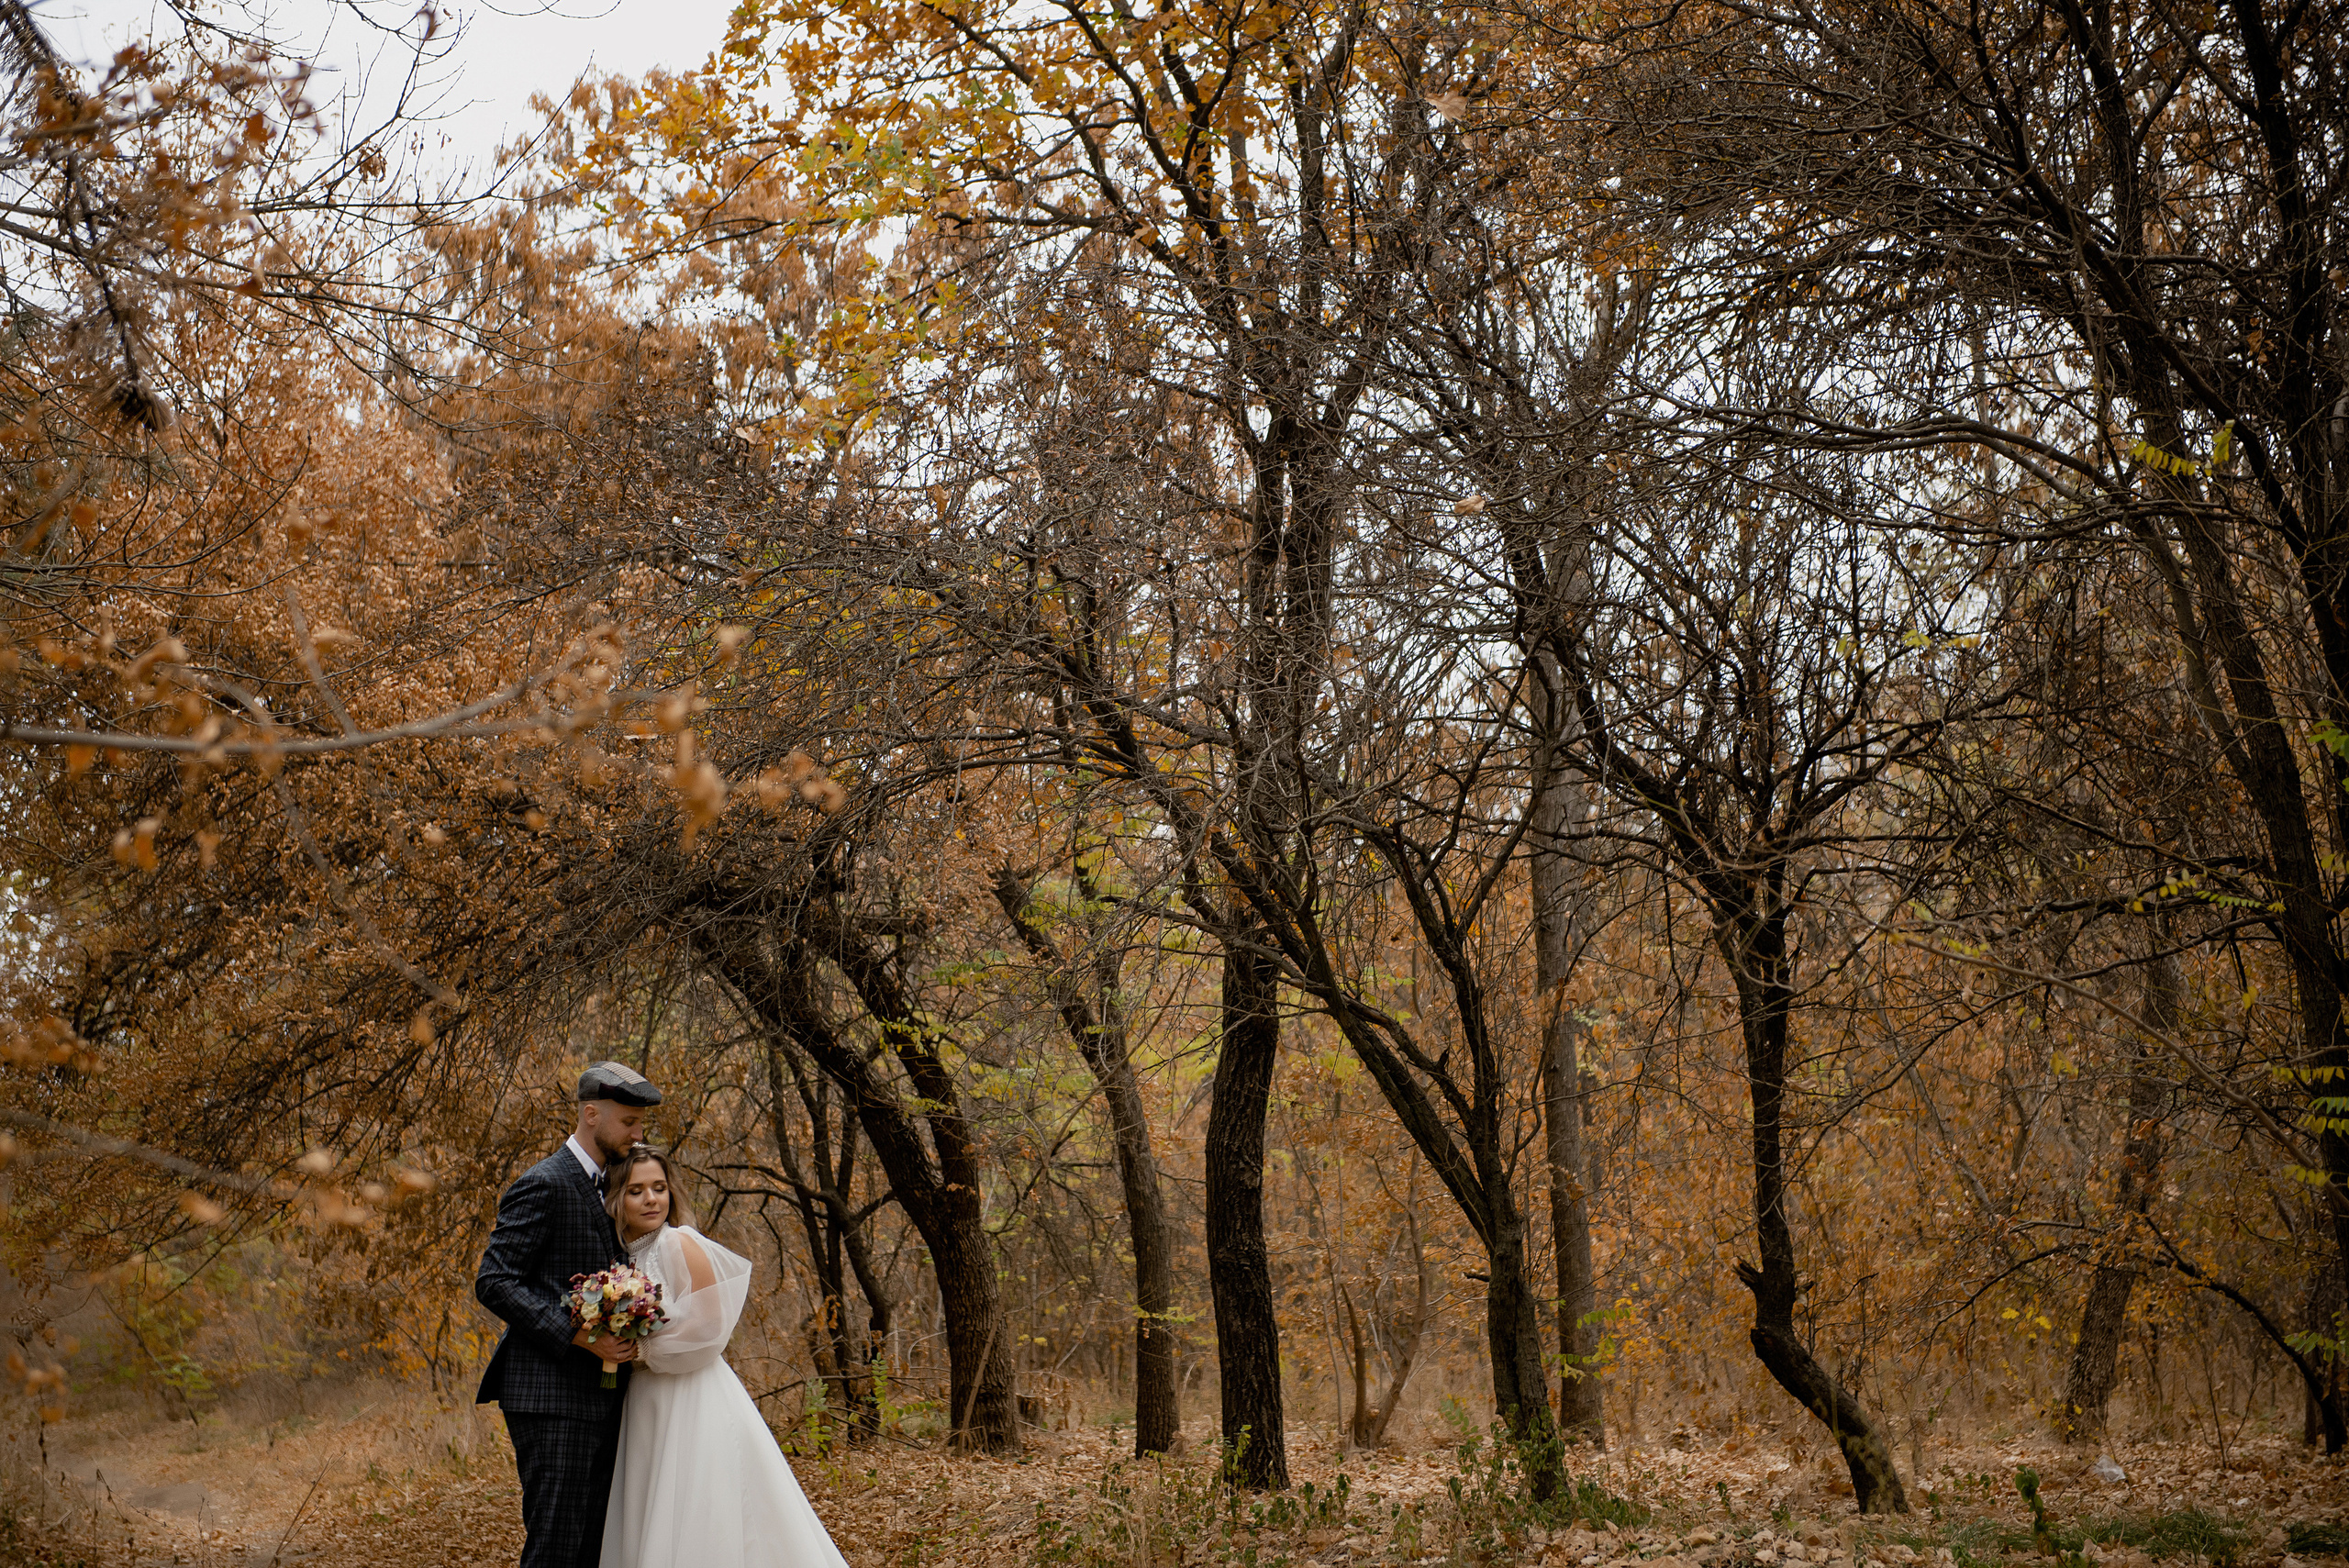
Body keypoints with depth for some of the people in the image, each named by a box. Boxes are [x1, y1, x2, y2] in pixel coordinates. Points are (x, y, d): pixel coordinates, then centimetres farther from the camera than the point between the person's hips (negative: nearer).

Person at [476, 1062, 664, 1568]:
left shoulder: (605, 1188, 18)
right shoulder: (544, 1184, -10)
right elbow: (494, 1282, -17)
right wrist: (578, 1335, -22)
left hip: (598, 1398, 9)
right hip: (553, 1397, -9)